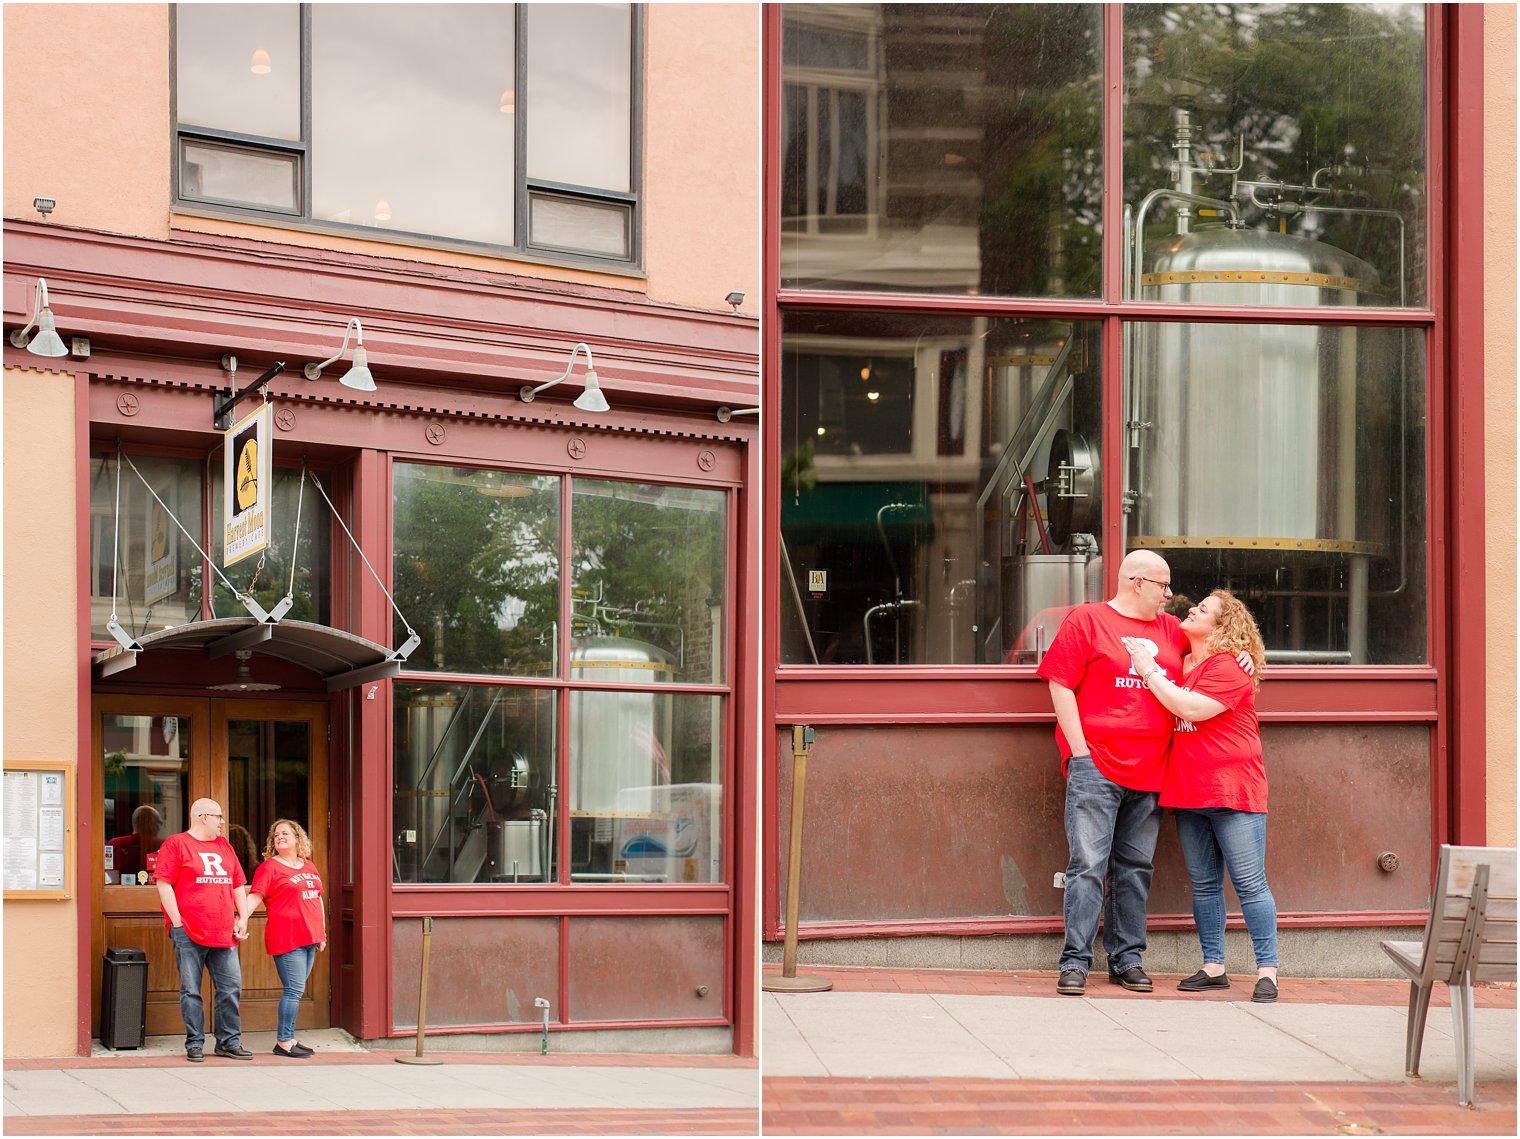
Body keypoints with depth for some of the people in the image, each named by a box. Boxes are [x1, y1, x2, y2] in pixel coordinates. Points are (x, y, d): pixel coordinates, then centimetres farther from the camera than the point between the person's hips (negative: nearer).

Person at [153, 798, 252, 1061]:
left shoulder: (223, 846, 19)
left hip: (224, 934, 6)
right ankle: (194, 1044, 5)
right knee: (191, 990, -1)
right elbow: (163, 883, -7)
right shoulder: (175, 844, 0)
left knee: (231, 987, 3)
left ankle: (229, 1042, 12)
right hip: (189, 933, -6)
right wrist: (177, 922, -12)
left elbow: (238, 884, 22)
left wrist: (242, 919, 11)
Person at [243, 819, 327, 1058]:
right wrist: (243, 918, -27)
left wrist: (322, 933, 22)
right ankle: (283, 1042, -6)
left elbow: (318, 899, 23)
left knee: (295, 991, 10)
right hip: (286, 938, -7)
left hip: (309, 939, 7)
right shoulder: (269, 867, -3)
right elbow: (255, 896, -12)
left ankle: (288, 1038, 15)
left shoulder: (309, 866, 17)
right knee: (294, 990, -10)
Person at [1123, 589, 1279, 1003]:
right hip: (1188, 791, 8)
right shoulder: (1179, 661, 14)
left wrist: (1150, 672, -15)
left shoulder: (1230, 666, -10)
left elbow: (1192, 708, -21)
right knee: (1204, 884, 10)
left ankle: (1267, 971, -4)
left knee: (1250, 883, -6)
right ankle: (1213, 968, 16)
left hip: (1232, 790, -8)